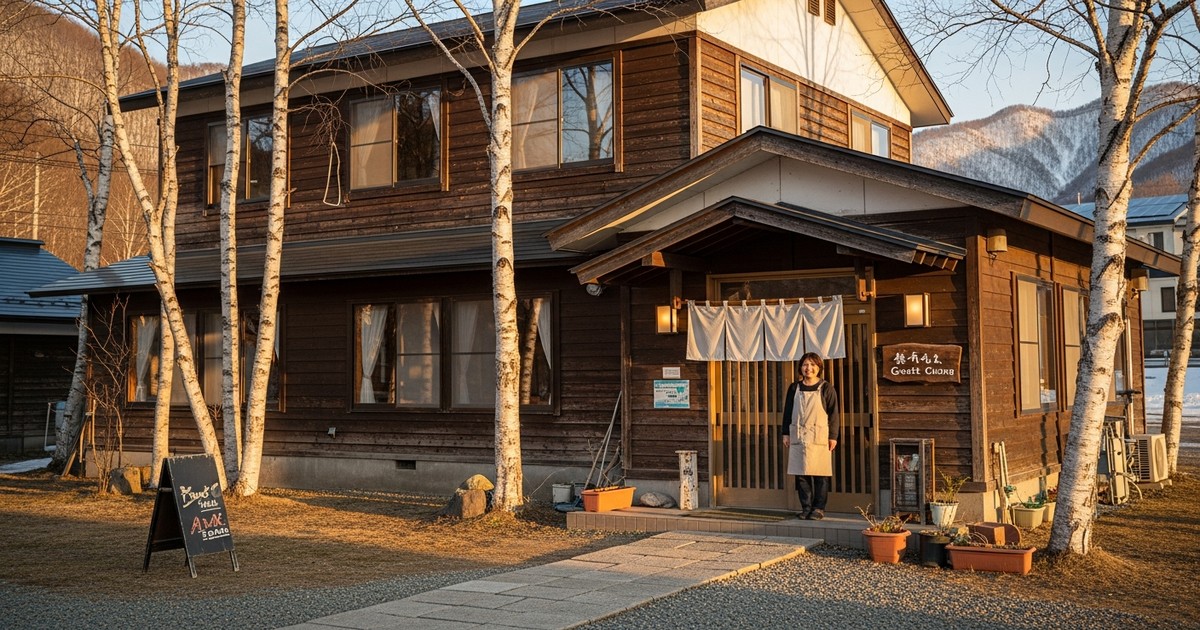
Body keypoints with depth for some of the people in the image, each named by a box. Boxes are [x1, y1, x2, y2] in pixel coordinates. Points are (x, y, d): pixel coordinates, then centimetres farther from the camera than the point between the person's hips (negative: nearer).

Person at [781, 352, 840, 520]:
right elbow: (787, 411, 13)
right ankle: (806, 507, 13)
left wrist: (833, 436, -5)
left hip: (819, 437, -3)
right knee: (801, 474, 4)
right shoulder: (794, 388, 9)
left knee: (820, 474, -1)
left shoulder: (826, 388, 0)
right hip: (798, 436, 3)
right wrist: (786, 434, 8)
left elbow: (833, 414, -1)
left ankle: (819, 508, 6)